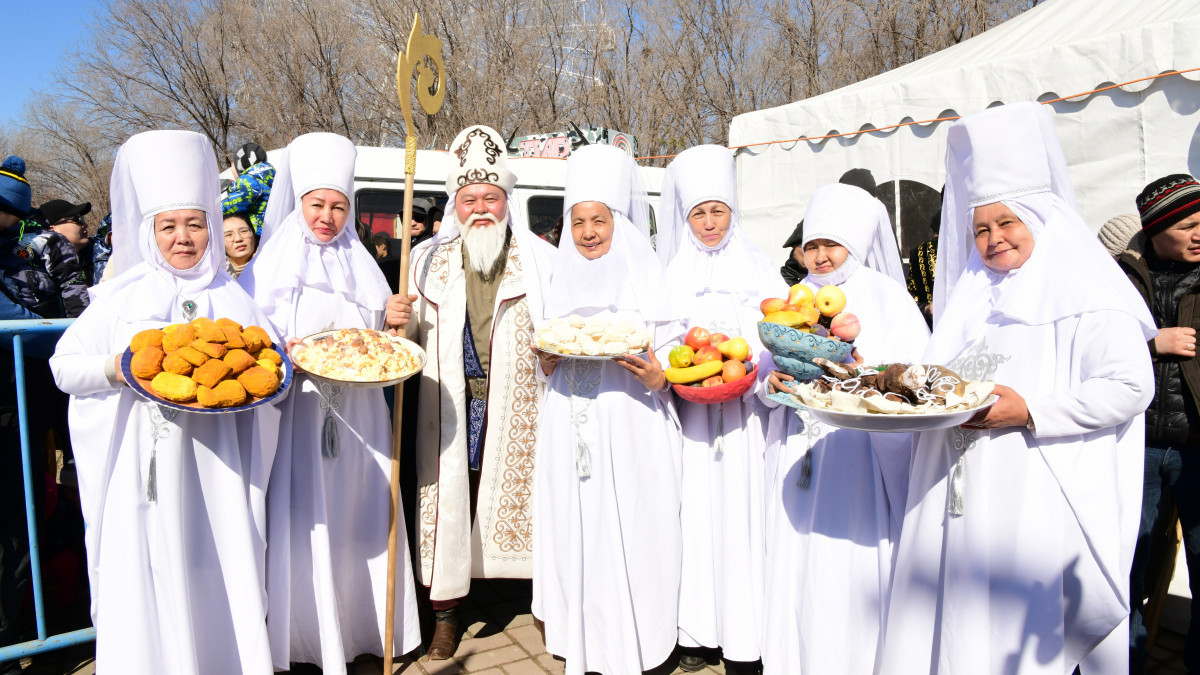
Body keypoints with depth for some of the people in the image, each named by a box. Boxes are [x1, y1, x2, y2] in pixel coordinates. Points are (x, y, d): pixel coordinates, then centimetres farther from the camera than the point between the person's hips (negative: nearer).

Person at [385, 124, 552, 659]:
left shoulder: (538, 258, 6)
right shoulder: (428, 259, 10)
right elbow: (414, 334, 13)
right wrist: (398, 320, -8)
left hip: (516, 408, -1)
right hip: (450, 409, 1)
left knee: (518, 496, 3)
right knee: (448, 500, 4)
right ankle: (446, 612, 20)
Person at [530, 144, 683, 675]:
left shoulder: (646, 278, 2)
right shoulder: (560, 279, 15)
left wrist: (657, 376, -19)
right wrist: (546, 360, -2)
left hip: (631, 429, -3)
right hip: (570, 428, 4)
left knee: (627, 529, -3)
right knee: (575, 530, 5)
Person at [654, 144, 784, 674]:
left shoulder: (755, 264, 7)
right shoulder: (672, 273, 9)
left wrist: (748, 374, -14)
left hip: (743, 411, 0)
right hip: (688, 412, 1)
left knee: (740, 508, -3)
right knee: (695, 508, 0)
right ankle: (694, 629, 11)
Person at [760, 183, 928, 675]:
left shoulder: (888, 298, 1)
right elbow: (769, 380, 15)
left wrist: (863, 369, -22)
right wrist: (773, 384, -6)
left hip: (863, 460, -4)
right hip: (798, 454, 4)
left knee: (853, 569, -3)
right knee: (796, 568, 6)